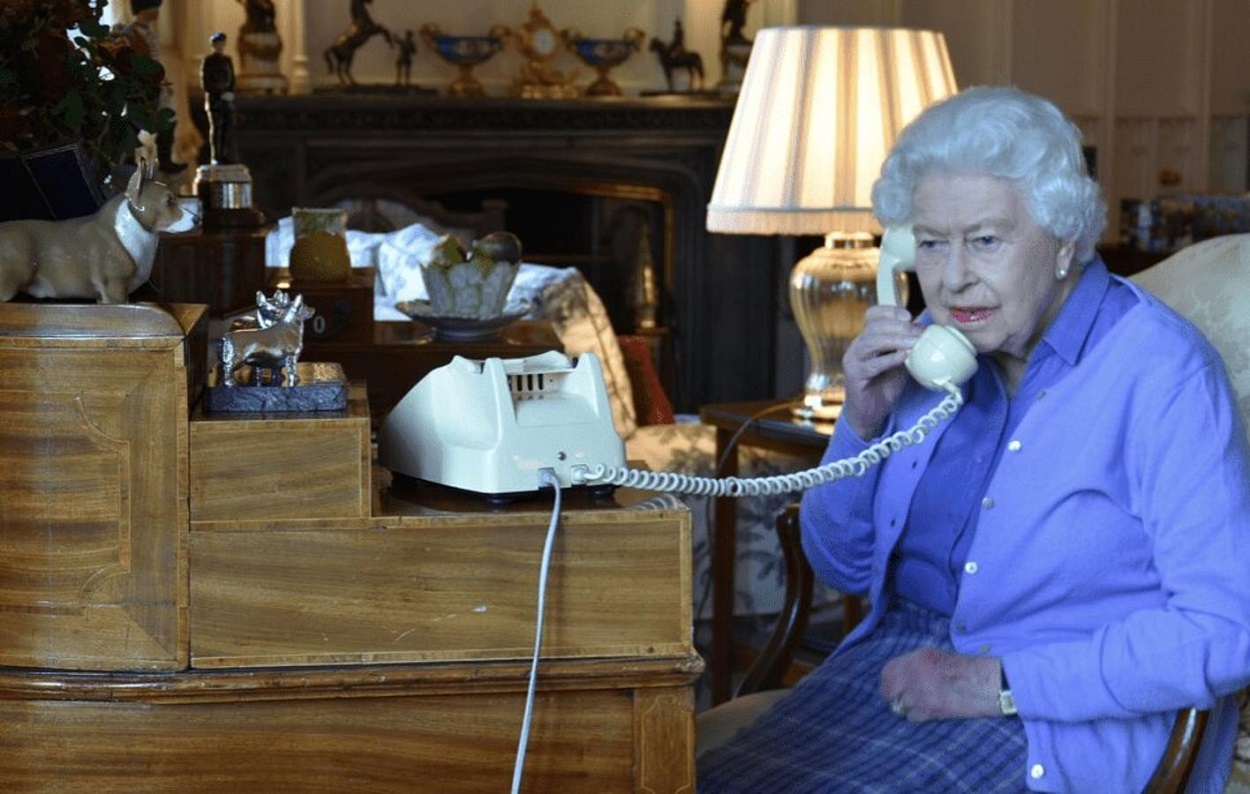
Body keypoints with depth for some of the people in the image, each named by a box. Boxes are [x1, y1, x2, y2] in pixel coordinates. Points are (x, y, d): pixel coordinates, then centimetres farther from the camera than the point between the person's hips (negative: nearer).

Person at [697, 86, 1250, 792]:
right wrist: (864, 419, -1)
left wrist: (1001, 684, -19)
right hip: (904, 665, 6)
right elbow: (845, 569, 16)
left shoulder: (1161, 374, -12)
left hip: (1066, 717, -6)